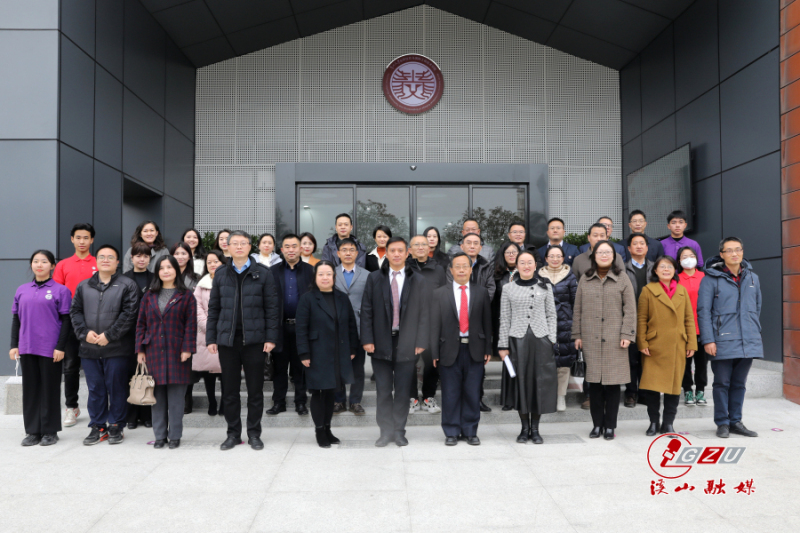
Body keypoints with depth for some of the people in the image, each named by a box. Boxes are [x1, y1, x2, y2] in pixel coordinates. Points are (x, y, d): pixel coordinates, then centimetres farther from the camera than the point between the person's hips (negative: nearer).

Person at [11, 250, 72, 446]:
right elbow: (16, 319, 13)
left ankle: (50, 431, 13)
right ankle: (32, 431, 18)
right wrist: (14, 345, 6)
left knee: (50, 389, 3)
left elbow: (66, 321, -5)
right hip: (27, 349, 4)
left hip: (50, 349, -4)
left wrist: (60, 347, -10)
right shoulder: (22, 290, 10)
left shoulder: (60, 290, -3)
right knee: (30, 389, 9)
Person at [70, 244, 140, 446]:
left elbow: (129, 313, -9)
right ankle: (97, 427, 21)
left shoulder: (127, 285, -1)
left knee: (116, 388, 3)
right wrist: (84, 332, -6)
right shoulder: (84, 286, 13)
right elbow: (75, 311, 11)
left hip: (117, 348, -4)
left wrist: (109, 335, -14)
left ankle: (116, 426, 16)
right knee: (95, 389, 10)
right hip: (89, 348, 4)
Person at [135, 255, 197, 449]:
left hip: (176, 352, -3)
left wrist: (187, 348, -10)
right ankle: (159, 435, 16)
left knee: (176, 398, 1)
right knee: (158, 396, 7)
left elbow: (191, 325, -2)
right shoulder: (150, 295, 11)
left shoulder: (186, 295, 2)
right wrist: (140, 349, 4)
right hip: (154, 352, 3)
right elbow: (141, 323, 10)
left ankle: (175, 435, 12)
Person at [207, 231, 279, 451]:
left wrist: (271, 337, -7)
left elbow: (271, 307, -1)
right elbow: (213, 308, 10)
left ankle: (254, 434, 18)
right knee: (229, 390, 9)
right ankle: (233, 433, 21)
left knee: (255, 389, 5)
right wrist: (211, 338, 4)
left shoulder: (262, 273, 1)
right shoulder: (220, 274, 8)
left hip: (254, 339, -2)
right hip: (227, 339, 2)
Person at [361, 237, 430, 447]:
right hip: (381, 343, 1)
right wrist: (367, 339, -5)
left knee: (402, 390, 7)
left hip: (406, 344, 0)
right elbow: (366, 311, 2)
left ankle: (399, 431, 20)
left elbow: (424, 314, 2)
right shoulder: (374, 278, 5)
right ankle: (386, 431, 18)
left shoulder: (419, 282, 4)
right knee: (383, 390, 6)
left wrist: (421, 342, -5)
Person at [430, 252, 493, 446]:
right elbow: (434, 325, 1)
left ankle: (470, 431, 19)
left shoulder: (482, 293, 7)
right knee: (450, 394, 5)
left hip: (475, 349, 1)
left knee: (473, 393, 6)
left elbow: (487, 322, 7)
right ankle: (451, 432, 17)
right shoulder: (439, 294, 4)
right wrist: (435, 353, -4)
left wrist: (488, 349, 2)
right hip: (450, 350, -1)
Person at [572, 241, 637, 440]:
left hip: (614, 339, -2)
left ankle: (610, 425, 13)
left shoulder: (622, 279, 4)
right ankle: (597, 424, 15)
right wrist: (577, 335, 6)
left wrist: (627, 334, -7)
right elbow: (578, 310, 11)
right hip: (591, 339, 2)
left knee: (613, 382, 1)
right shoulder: (585, 280, 10)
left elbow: (630, 310, 1)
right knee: (594, 382, 4)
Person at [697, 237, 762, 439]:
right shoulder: (712, 278, -4)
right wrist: (708, 340, -13)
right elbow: (703, 311, -7)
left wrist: (755, 332, 13)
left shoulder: (752, 278, 11)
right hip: (722, 341, -4)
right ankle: (722, 423, 14)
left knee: (739, 383, 13)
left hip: (748, 342, 4)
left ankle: (736, 422, 22)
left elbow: (757, 308, 18)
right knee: (722, 383, 3)